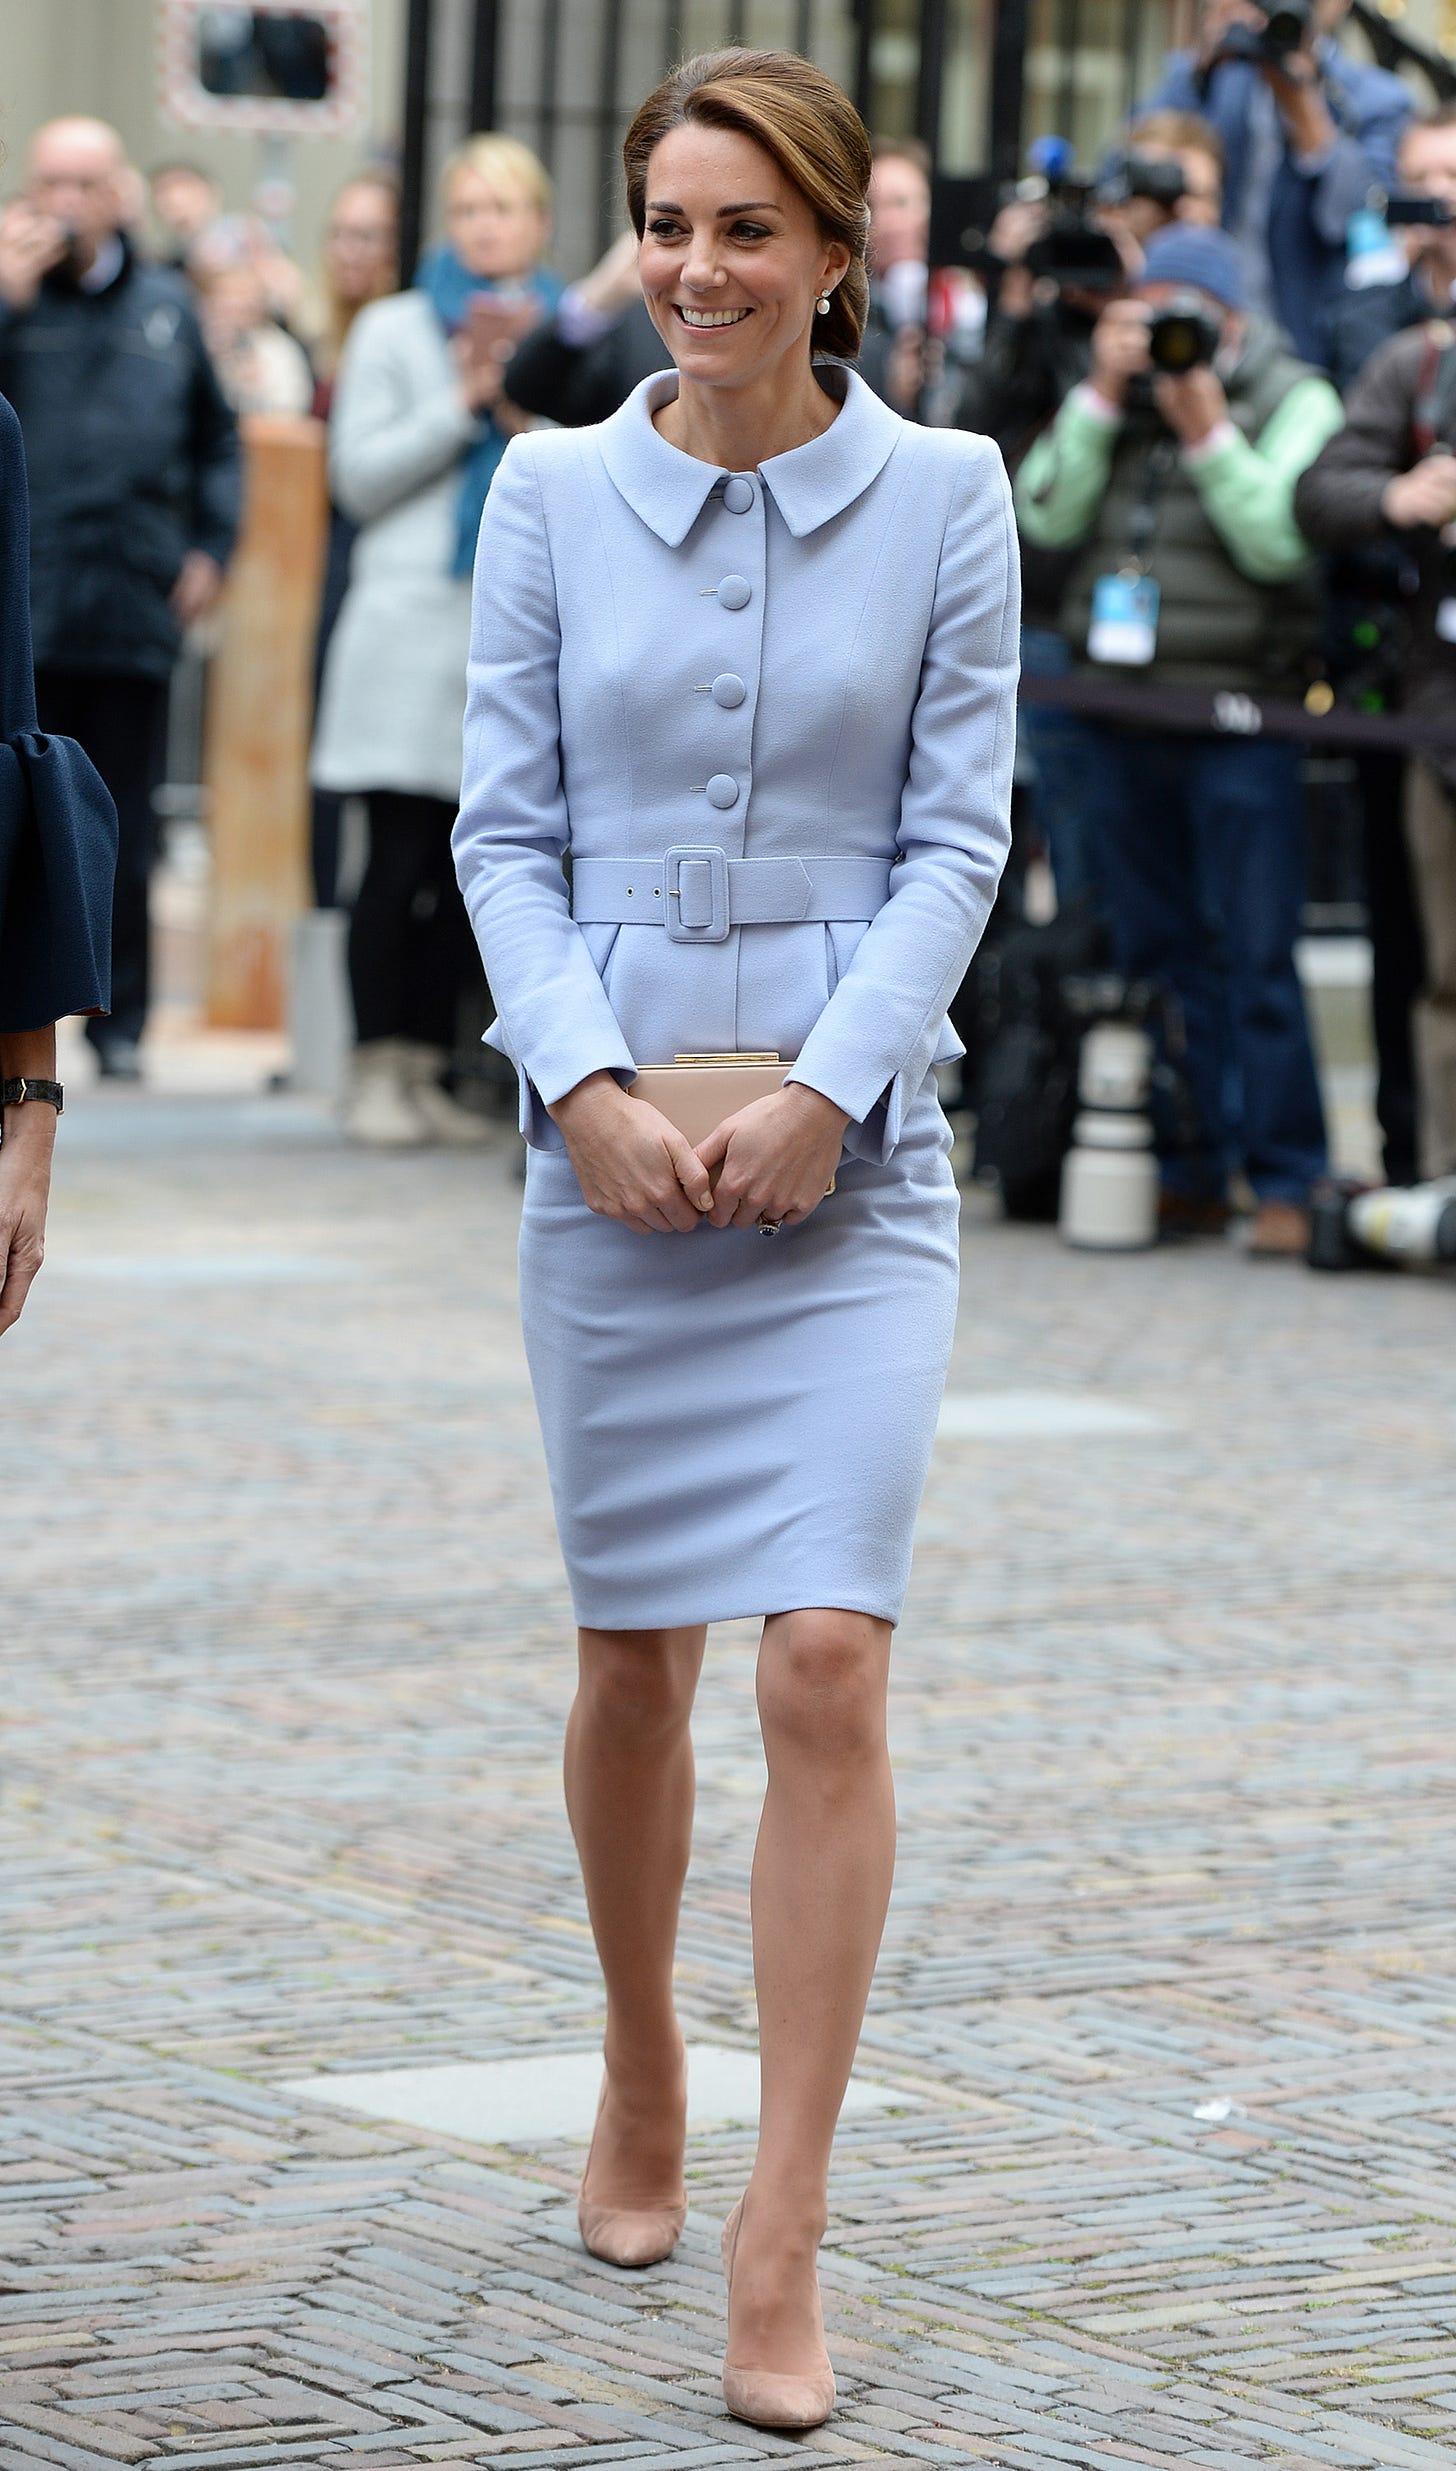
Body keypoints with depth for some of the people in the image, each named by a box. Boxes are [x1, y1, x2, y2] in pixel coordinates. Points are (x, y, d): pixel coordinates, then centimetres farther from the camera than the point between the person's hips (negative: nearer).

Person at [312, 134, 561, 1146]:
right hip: (414, 623, -2)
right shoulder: (395, 330, 9)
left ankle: (430, 1069, 9)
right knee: (402, 855, -6)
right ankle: (378, 1071, -2)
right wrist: (462, 405, -7)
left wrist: (535, 421, -8)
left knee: (471, 865, 2)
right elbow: (359, 476, 0)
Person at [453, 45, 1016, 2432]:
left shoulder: (943, 495, 0)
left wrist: (823, 1094, -12)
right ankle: (640, 2089, 36)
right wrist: (588, 1080, -11)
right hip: (612, 1140, 2)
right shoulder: (553, 491, 3)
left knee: (829, 1659, -12)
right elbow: (506, 827, 3)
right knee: (634, 1660, 11)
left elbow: (957, 837, -1)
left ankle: (781, 2248, -9)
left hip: (854, 1144, -2)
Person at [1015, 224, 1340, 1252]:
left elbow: (1281, 542, -14)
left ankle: (1286, 1180, -3)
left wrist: (1208, 430, -18)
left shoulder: (1294, 399, -1)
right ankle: (1189, 1173, 15)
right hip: (1121, 710, 5)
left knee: (1255, 959, -7)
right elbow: (1048, 516, 1)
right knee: (1158, 954, 8)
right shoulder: (1116, 395, 13)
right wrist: (1102, 396, -6)